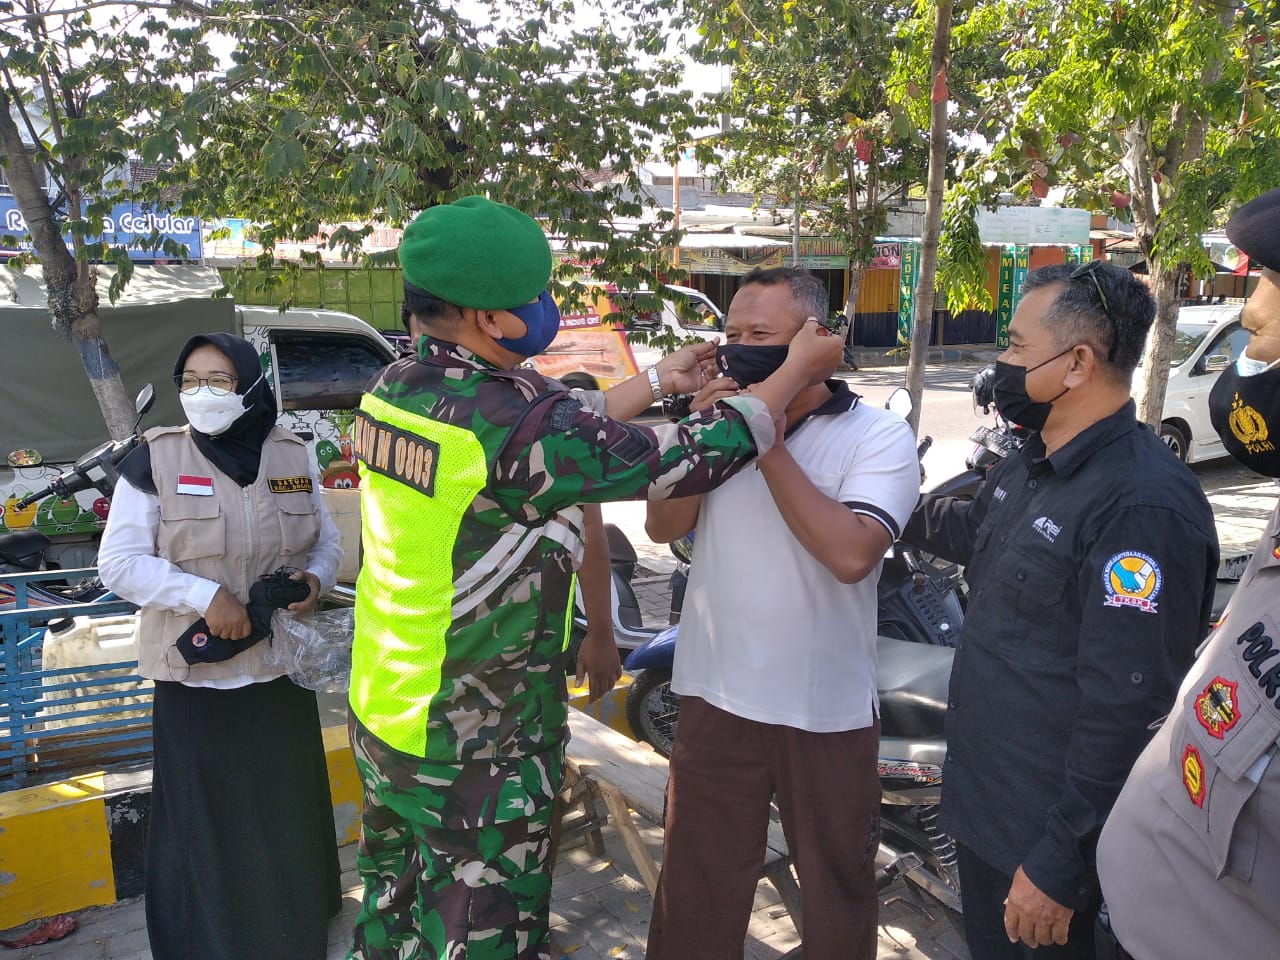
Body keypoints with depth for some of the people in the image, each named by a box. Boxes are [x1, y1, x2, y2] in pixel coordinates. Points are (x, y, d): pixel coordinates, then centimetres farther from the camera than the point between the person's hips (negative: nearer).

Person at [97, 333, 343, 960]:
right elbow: (118, 562, -10)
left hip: (281, 670, 3)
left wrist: (316, 578, -10)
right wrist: (206, 596, -20)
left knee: (288, 809, 17)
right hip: (196, 676, -3)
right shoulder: (155, 460, -8)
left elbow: (327, 542, 12)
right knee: (206, 815, 9)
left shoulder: (291, 457, 2)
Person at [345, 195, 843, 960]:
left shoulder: (395, 388, -3)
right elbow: (686, 463, -20)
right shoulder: (514, 421, -28)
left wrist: (659, 382, 12)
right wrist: (797, 373, -6)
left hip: (382, 718, 8)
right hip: (476, 750, -8)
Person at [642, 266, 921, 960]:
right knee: (696, 889, 18)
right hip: (715, 697, 3)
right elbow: (663, 526, -1)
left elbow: (850, 553, -26)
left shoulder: (879, 436, -10)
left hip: (827, 713, -3)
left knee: (838, 888, 18)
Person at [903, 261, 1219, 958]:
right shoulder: (1031, 464, 4)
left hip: (1044, 832, -9)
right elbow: (973, 529, 26)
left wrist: (1057, 863, -23)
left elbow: (1125, 709, -28)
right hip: (978, 798, 9)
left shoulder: (1144, 507, -27)